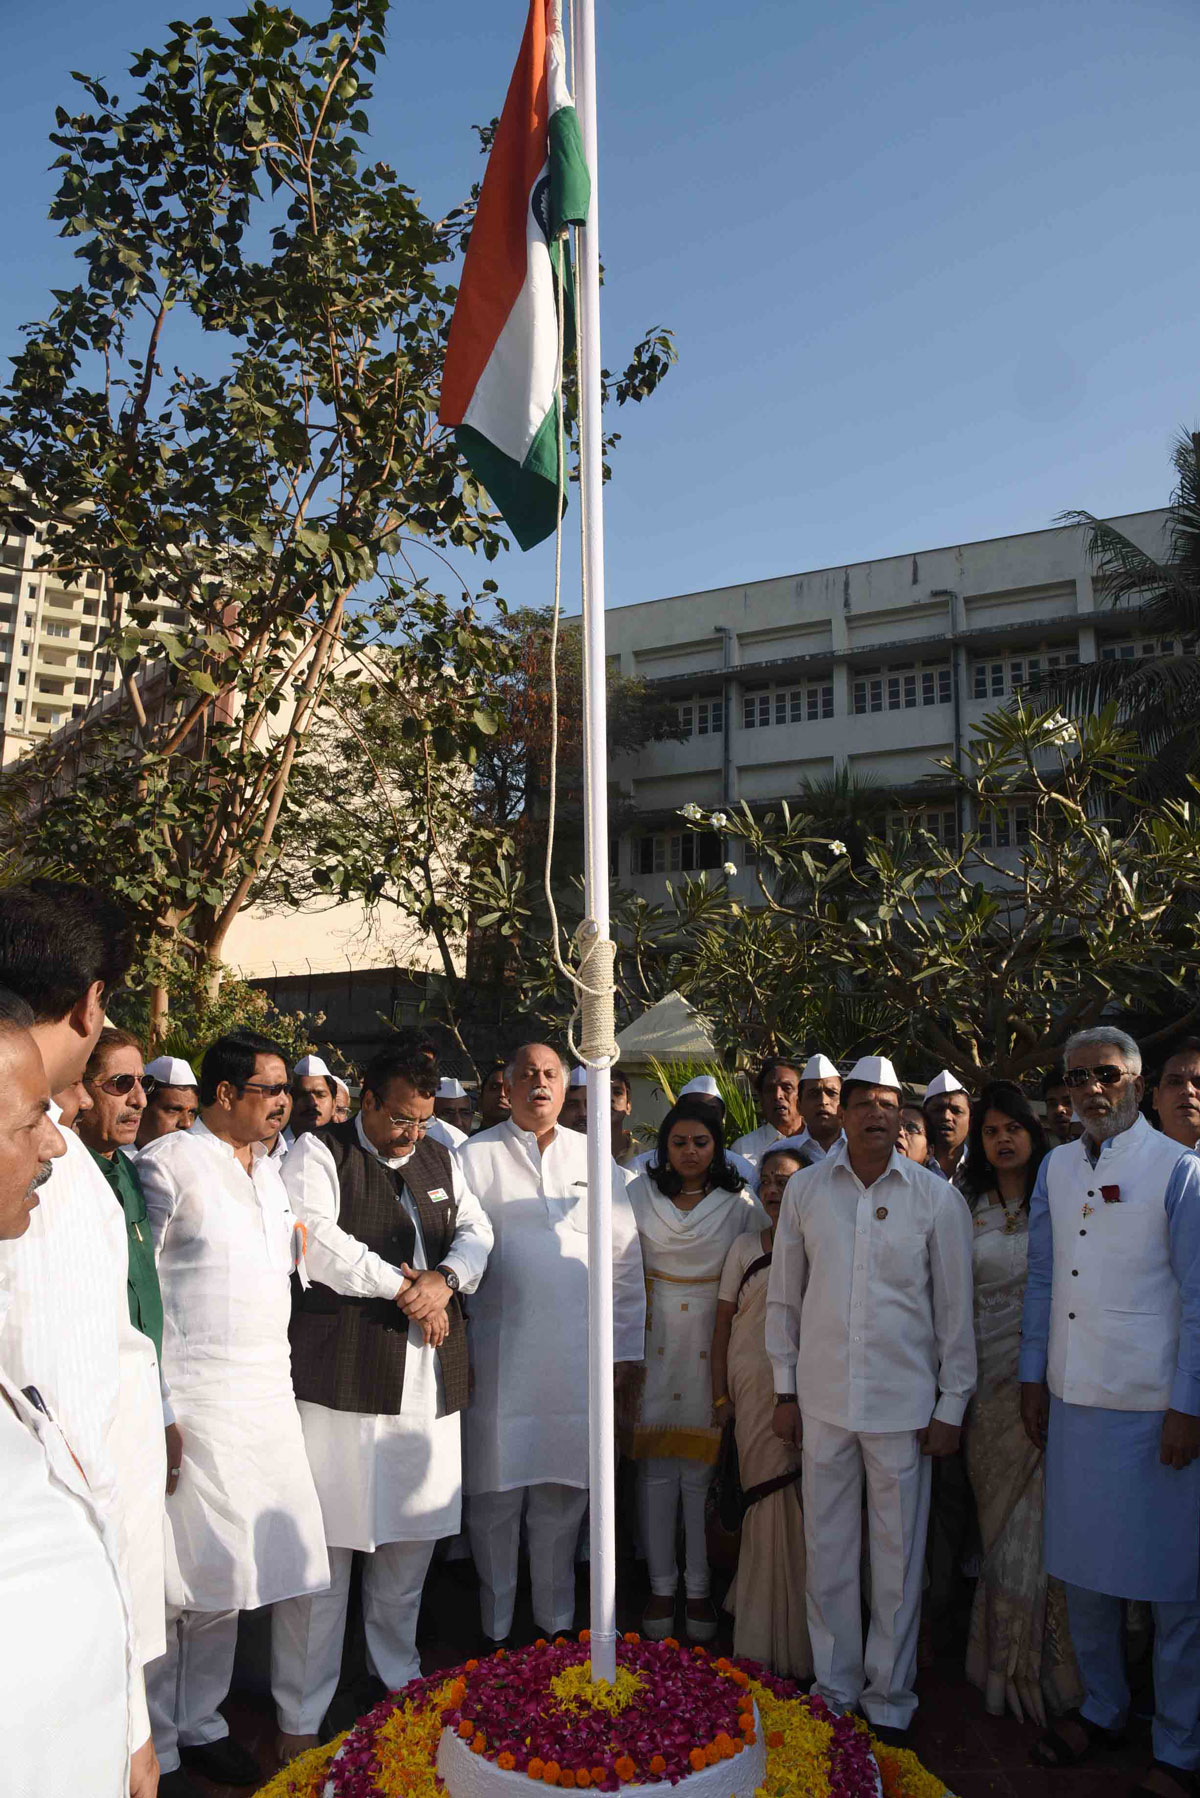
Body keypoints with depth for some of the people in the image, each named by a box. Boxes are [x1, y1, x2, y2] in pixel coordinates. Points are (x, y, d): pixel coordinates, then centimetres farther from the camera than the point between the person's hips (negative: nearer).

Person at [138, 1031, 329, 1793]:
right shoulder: (170, 1162, -10)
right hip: (195, 1392, -7)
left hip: (266, 1389, 7)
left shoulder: (271, 1168, 14)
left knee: (226, 1565, 14)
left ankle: (200, 1724, 29)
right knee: (186, 1569, 0)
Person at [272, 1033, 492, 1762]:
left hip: (430, 1381, 6)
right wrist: (403, 1286, -10)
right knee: (324, 1545, -2)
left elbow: (478, 1232, 13)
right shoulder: (319, 1154, -3)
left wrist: (445, 1278, -8)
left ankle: (400, 1677, 35)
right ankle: (301, 1717, 13)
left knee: (412, 1538, 15)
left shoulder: (440, 1161, 15)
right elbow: (315, 1240, -15)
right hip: (341, 1379, -5)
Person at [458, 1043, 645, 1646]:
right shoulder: (475, 1156, 2)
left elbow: (625, 1257, 12)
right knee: (494, 1495, 4)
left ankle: (556, 1622, 27)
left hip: (577, 1357, 2)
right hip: (499, 1352, -2)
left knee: (561, 1494, 10)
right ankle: (494, 1629, 21)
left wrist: (624, 1347, 9)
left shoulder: (593, 1159, 10)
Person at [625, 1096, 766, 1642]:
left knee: (703, 1467, 2)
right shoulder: (640, 1194, 4)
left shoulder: (739, 1203, 1)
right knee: (656, 1465, 3)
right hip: (654, 1344, 1)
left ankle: (699, 1588, 16)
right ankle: (661, 1586, 16)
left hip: (712, 1346, -1)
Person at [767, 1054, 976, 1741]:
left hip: (904, 1402, -1)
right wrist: (785, 1390, 7)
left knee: (898, 1556, 8)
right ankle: (835, 1689, 30)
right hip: (823, 1401, 2)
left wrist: (952, 1405, 0)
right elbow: (784, 1296, 7)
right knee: (827, 1552, 12)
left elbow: (955, 1310, 1)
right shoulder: (806, 1189, 0)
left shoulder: (937, 1197, -4)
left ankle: (889, 1698, 27)